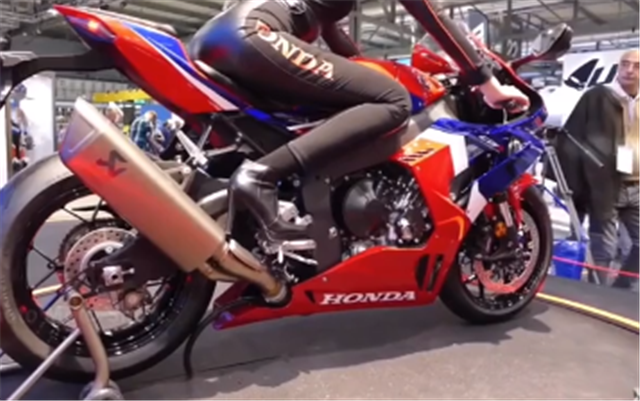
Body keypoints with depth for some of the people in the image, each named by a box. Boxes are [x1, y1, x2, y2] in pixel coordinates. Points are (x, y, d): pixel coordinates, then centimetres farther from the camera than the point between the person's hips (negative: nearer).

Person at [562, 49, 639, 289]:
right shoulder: (598, 97, -3)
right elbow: (572, 138, -9)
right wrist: (571, 180, -13)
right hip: (606, 185, -6)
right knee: (604, 250, -1)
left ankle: (620, 290, 28)